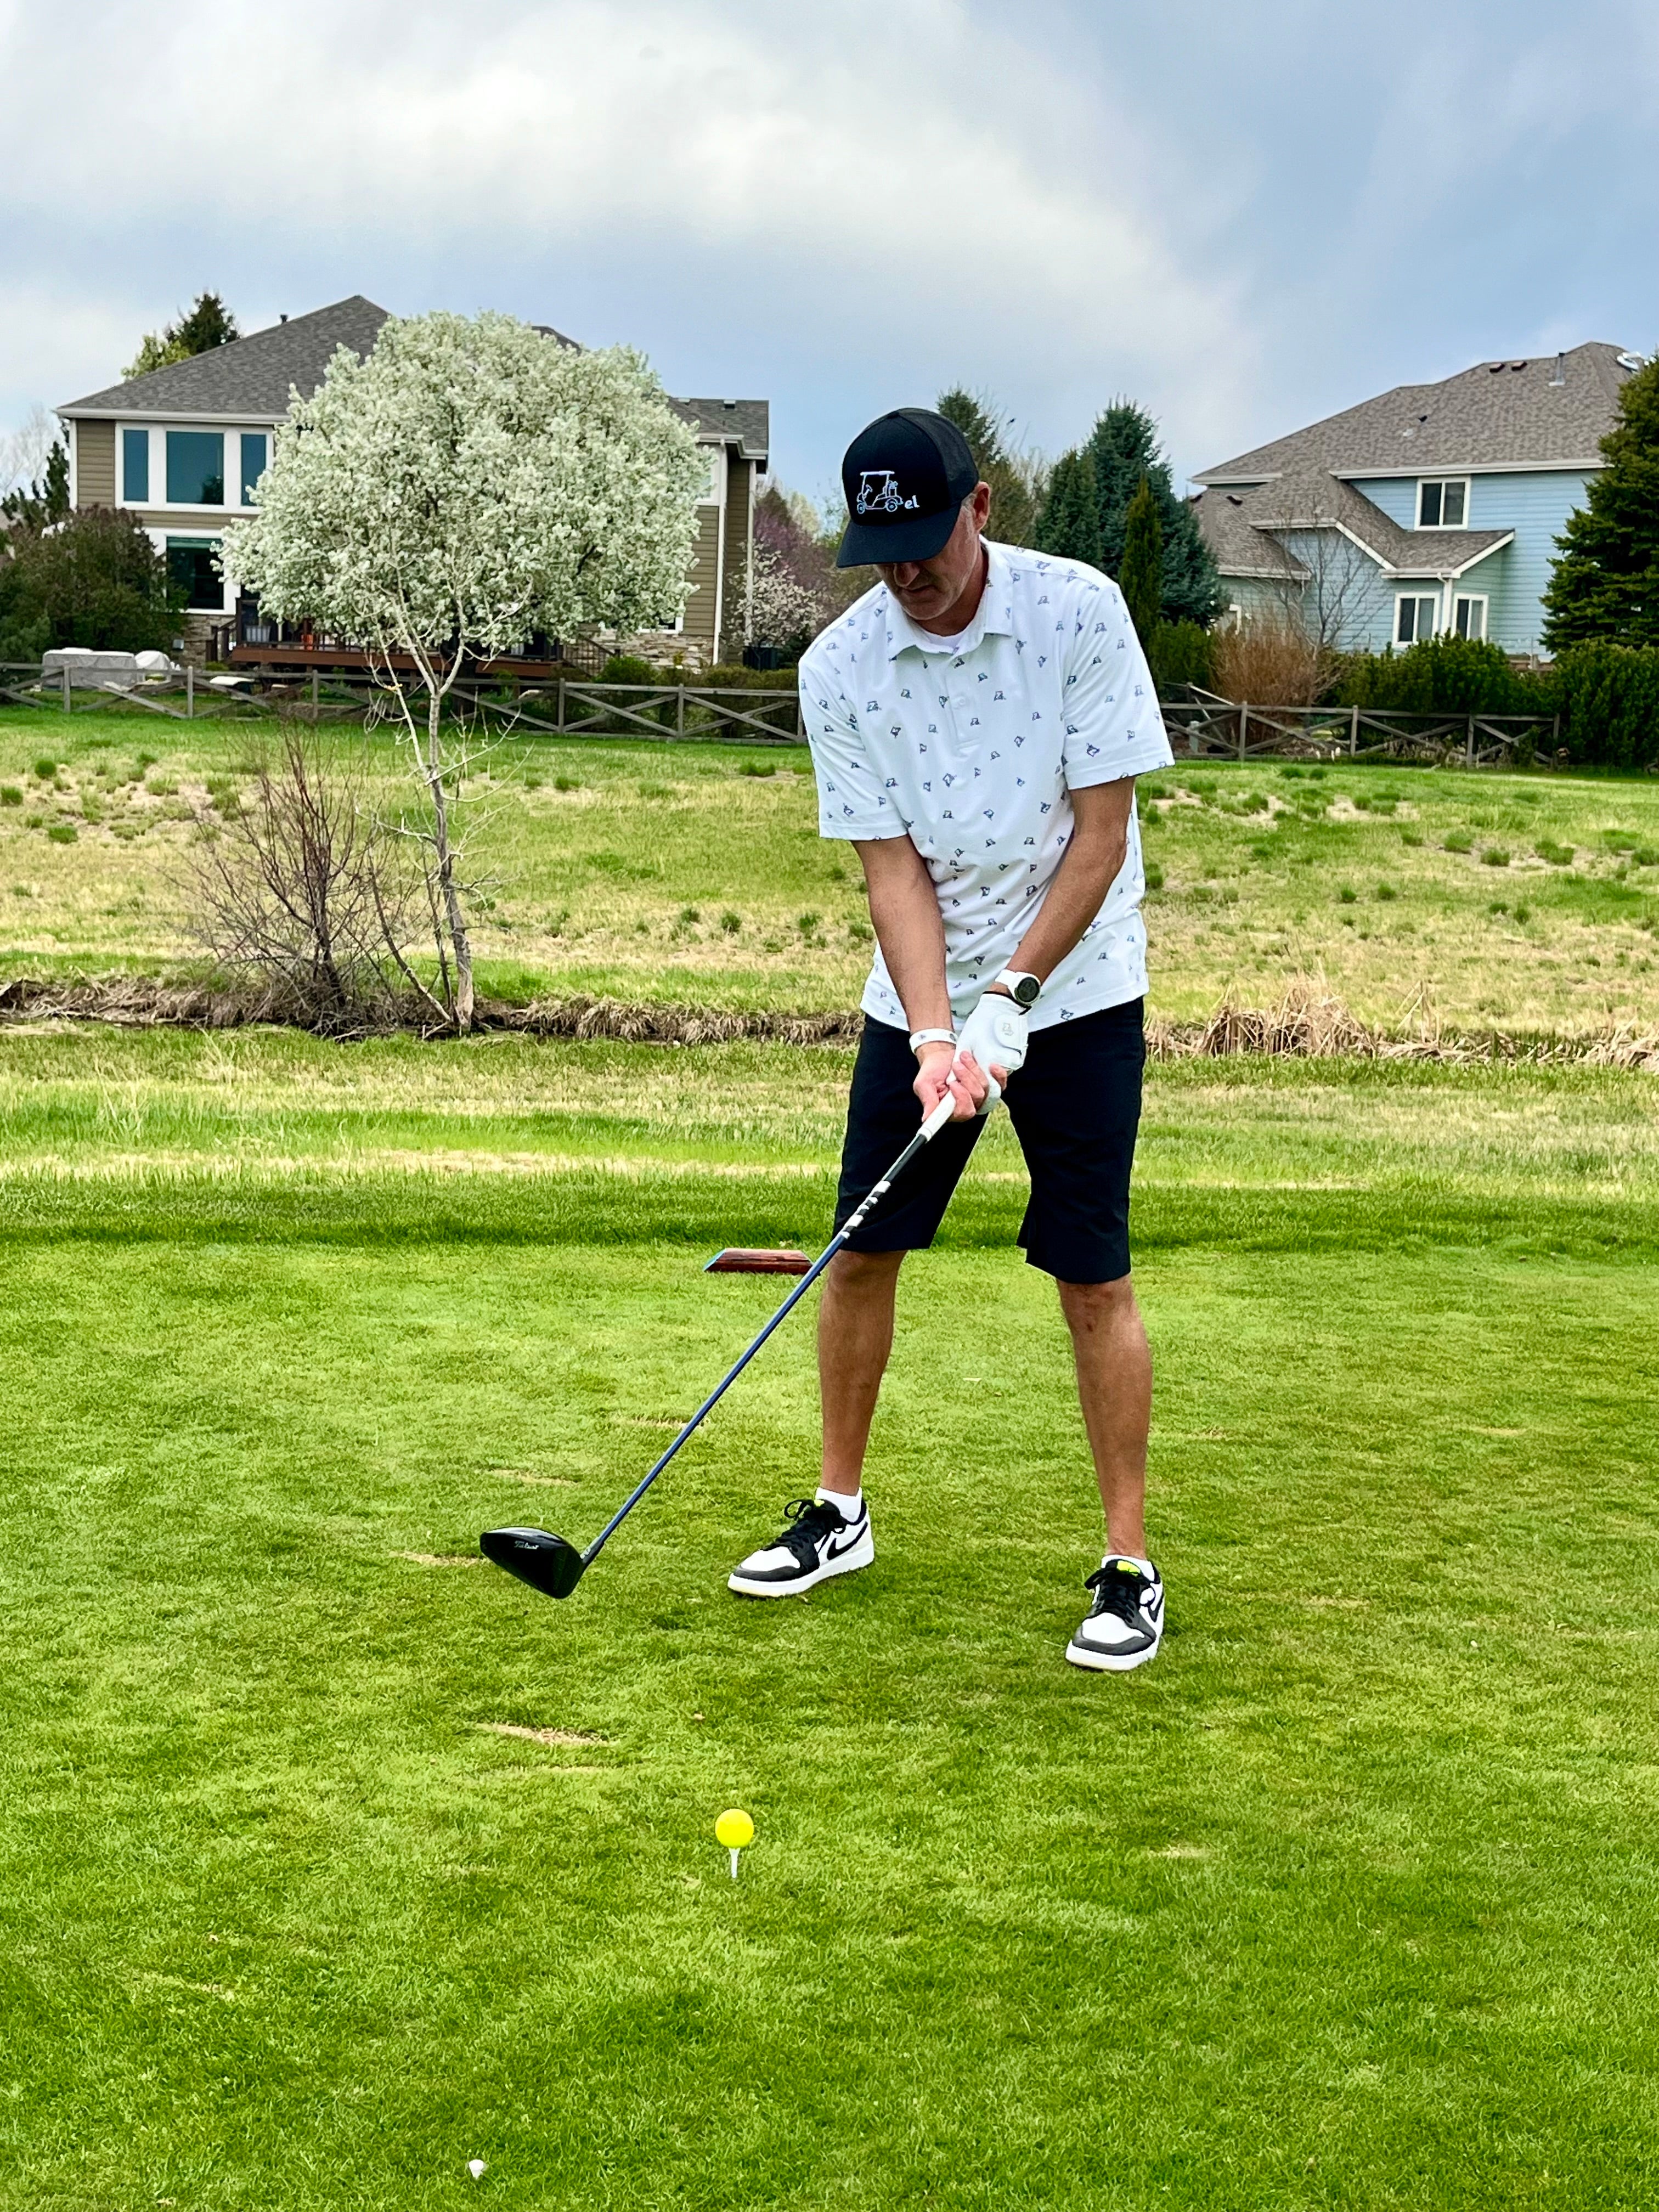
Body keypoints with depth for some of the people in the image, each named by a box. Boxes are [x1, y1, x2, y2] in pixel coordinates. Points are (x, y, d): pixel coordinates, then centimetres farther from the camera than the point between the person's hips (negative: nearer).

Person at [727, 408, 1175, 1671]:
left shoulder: (1079, 613, -15)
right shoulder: (839, 669, -8)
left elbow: (1102, 829, -14)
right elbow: (891, 862, -9)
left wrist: (1010, 998, -19)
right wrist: (933, 1033, -22)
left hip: (1076, 991, -3)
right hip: (921, 999, 3)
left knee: (1092, 1275, -5)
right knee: (864, 1248, 6)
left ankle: (1131, 1568, 4)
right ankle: (840, 1513, 24)